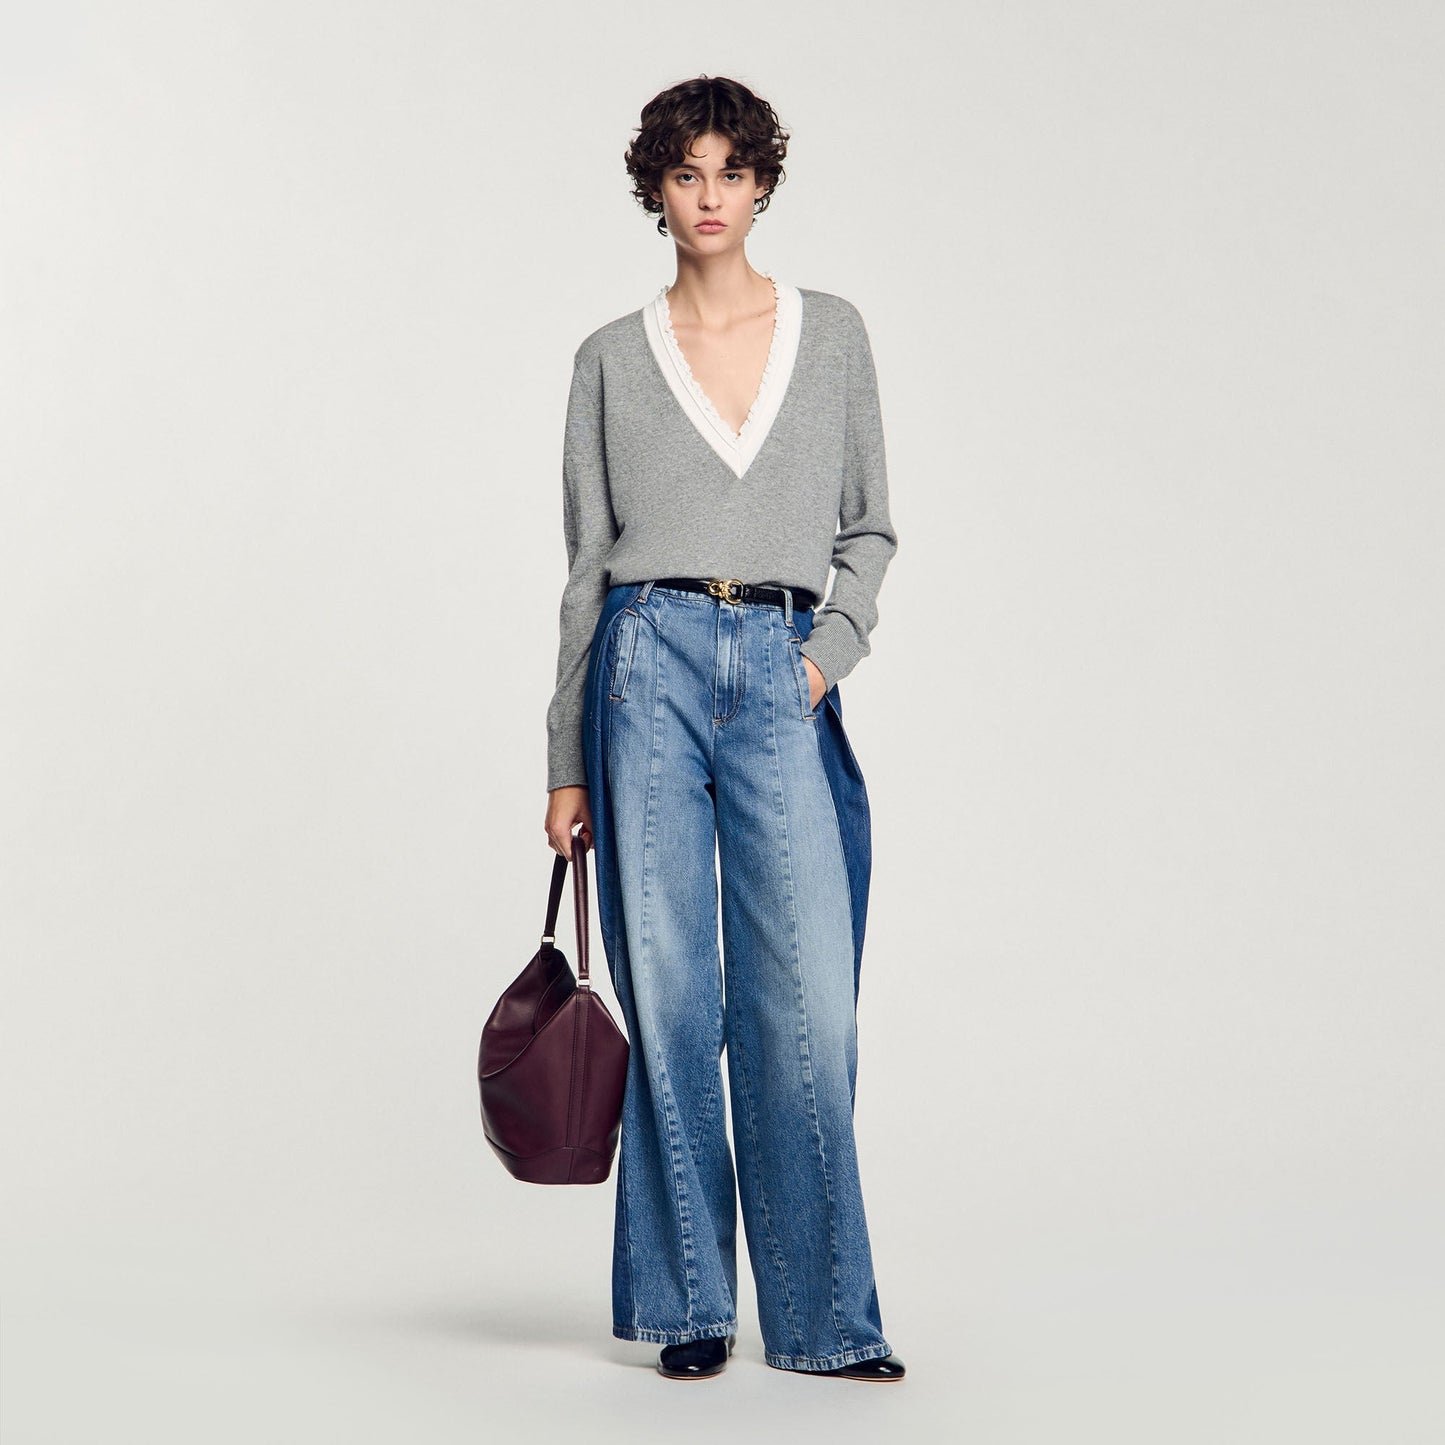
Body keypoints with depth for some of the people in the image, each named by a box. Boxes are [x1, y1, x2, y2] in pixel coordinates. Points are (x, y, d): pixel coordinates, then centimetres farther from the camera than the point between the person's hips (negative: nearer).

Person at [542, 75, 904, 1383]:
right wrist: (567, 762, 6)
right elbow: (589, 563, 9)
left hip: (782, 681, 1)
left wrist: (830, 649, -4)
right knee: (669, 992, 1)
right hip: (652, 664, 0)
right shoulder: (615, 358, 9)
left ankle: (823, 1313, 7)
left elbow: (869, 527, 15)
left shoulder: (832, 333, 11)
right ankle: (691, 1305, 13)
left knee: (806, 1001, -4)